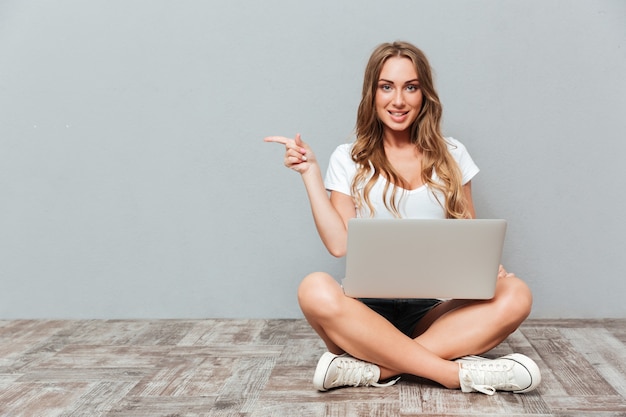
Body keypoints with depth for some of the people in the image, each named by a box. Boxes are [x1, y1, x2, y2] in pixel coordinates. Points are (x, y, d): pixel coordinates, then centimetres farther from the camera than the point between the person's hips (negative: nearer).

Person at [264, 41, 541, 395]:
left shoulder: (451, 154, 11)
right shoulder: (349, 159, 6)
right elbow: (339, 243, -3)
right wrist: (310, 172, -5)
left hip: (434, 311, 2)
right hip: (368, 312, -2)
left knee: (516, 295, -25)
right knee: (316, 291, -35)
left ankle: (374, 368, -30)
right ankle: (458, 373, -31)